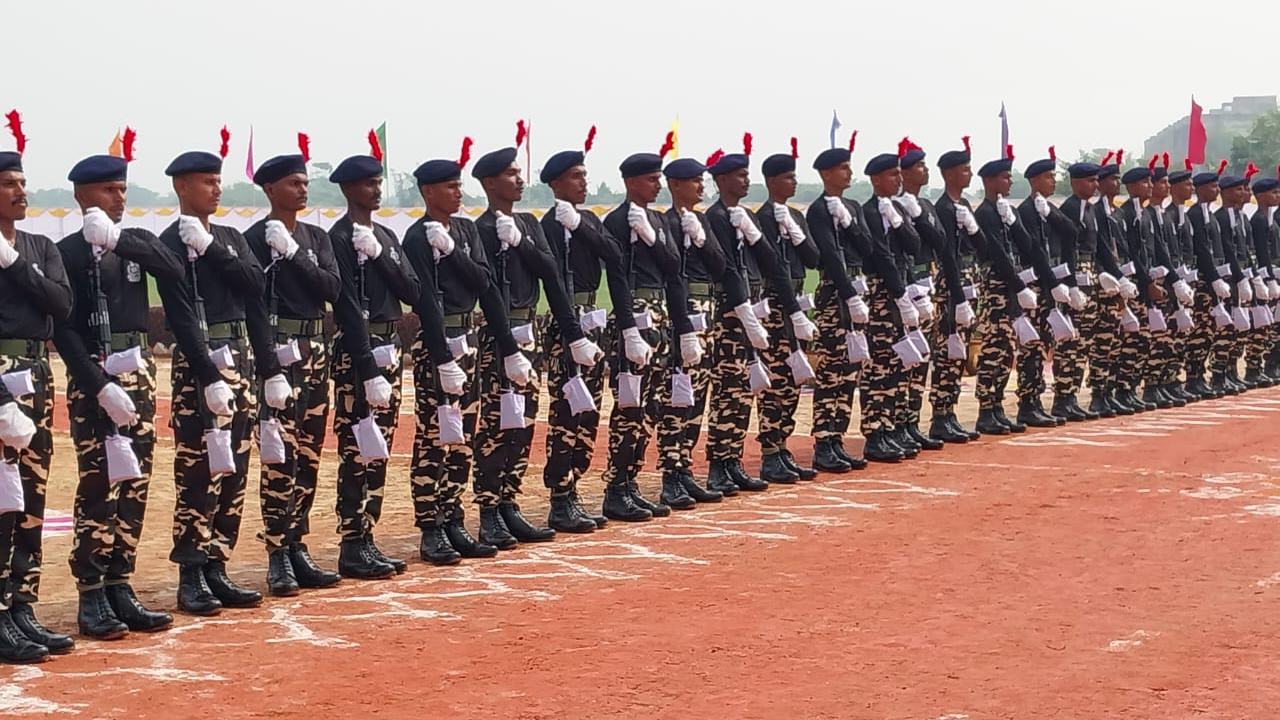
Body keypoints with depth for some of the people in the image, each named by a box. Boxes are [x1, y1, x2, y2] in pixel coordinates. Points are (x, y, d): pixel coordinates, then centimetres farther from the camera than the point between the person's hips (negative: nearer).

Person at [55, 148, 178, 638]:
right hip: (91, 378, -5)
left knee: (134, 487, 7)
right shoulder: (67, 253, -5)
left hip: (139, 374, 5)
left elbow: (175, 273, -10)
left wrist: (119, 239, -19)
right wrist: (101, 386, -18)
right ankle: (91, 600, -1)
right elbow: (62, 330, -10)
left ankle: (120, 590, 14)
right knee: (97, 488, -6)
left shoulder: (138, 242, 11)